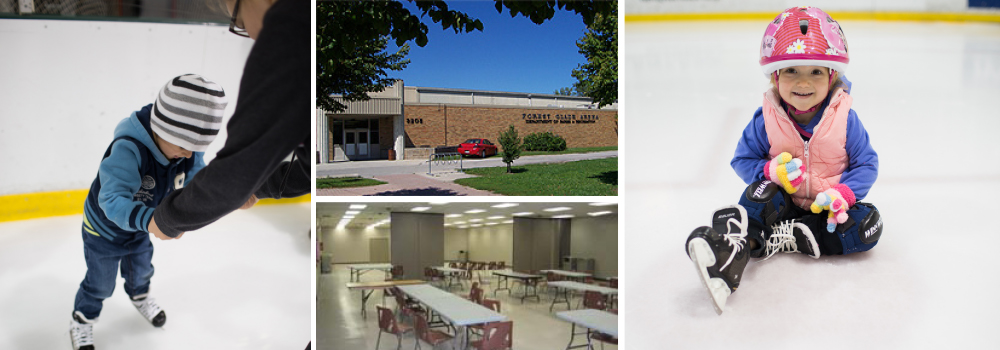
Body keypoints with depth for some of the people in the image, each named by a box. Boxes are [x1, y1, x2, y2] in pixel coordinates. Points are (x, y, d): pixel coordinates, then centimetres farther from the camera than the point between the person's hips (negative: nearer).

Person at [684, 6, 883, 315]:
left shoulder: (844, 118, -11)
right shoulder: (766, 120, -10)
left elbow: (866, 164, -5)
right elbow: (743, 159, 0)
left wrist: (843, 193, -24)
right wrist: (771, 170, -21)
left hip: (828, 207, 1)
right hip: (784, 202, -1)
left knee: (868, 225, -26)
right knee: (762, 191, -32)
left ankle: (777, 239, -28)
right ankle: (731, 247, -56)